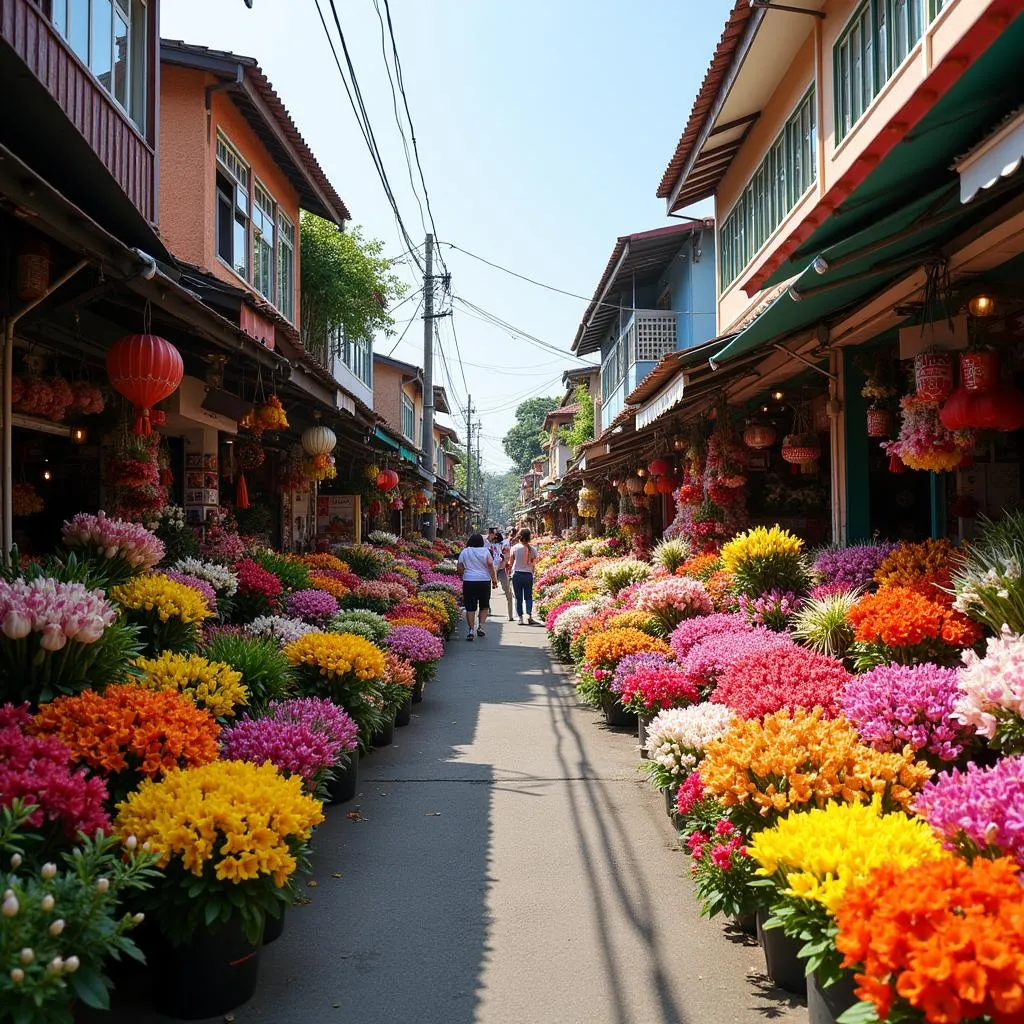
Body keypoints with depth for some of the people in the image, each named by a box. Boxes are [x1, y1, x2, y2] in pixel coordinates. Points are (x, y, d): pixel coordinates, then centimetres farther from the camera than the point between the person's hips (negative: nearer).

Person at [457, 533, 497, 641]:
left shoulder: (464, 552, 4)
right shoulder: (485, 551, 2)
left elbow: (460, 568, 1)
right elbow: (490, 564, -6)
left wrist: (461, 578, 16)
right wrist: (494, 579, -1)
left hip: (469, 581, 0)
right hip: (484, 580, 0)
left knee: (470, 608, 3)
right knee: (484, 606, 14)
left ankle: (471, 630, -1)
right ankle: (481, 626, 1)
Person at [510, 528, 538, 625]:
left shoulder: (515, 548, -6)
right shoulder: (533, 549, -2)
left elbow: (511, 561, 0)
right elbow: (534, 563, 4)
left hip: (517, 574, -1)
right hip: (528, 574, 1)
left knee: (518, 597, 6)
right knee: (528, 596, 8)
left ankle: (520, 618, 4)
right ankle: (529, 615, -10)